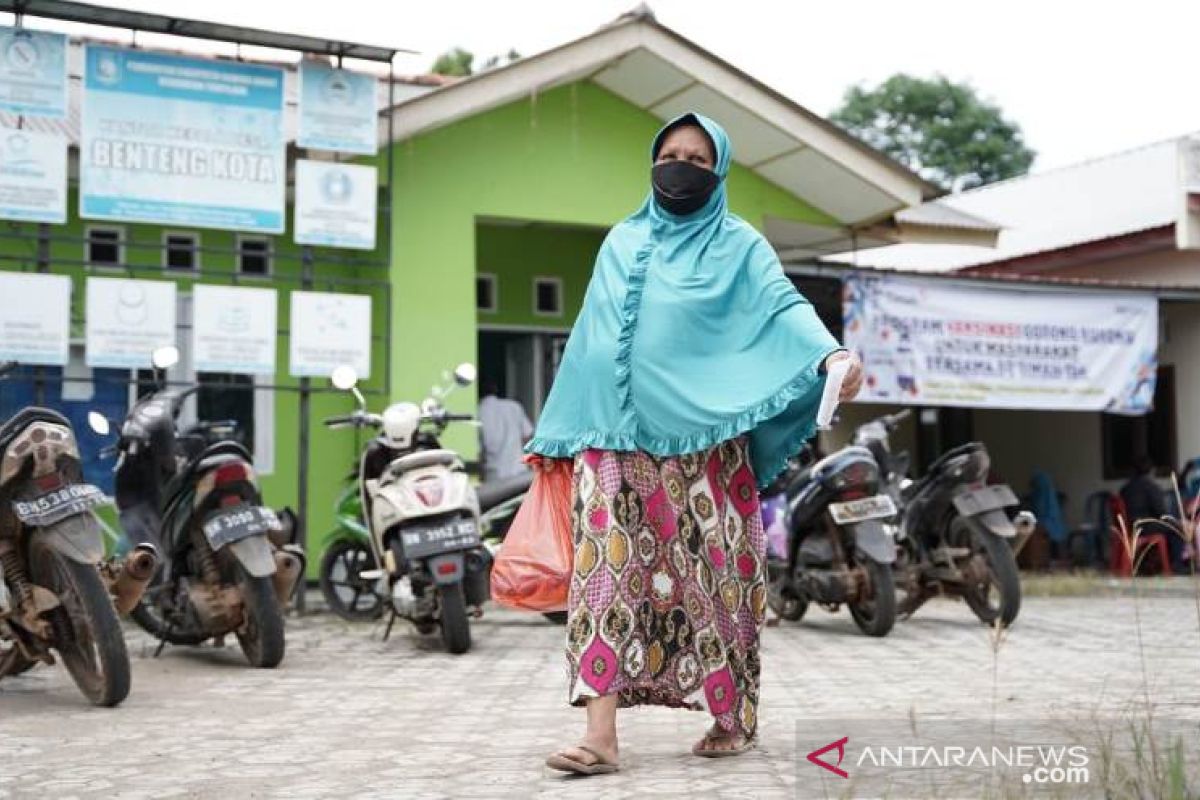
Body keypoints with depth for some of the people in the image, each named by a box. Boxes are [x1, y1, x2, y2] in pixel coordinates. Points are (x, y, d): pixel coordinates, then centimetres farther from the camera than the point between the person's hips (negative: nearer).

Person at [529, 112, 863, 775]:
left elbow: (784, 305, -11)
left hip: (699, 441, -3)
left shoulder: (737, 245, 6)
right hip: (613, 437, 3)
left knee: (712, 576, 0)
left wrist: (831, 352, -32)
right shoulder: (620, 242, 18)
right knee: (607, 572, -6)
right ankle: (602, 734, -8)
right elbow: (590, 338, 21)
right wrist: (555, 427, 21)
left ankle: (736, 717, 16)